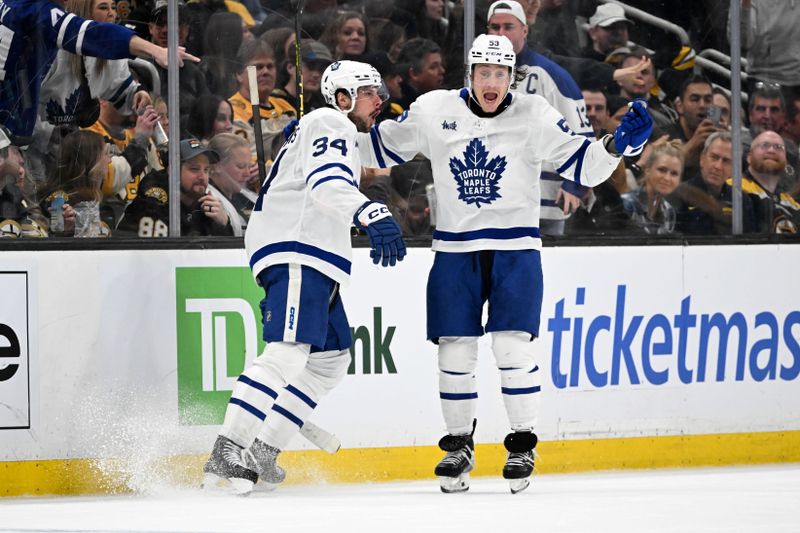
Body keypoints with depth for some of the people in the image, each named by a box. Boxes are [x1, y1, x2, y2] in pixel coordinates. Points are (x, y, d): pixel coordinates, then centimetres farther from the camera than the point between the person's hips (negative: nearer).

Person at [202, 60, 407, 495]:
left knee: (331, 359, 12)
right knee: (288, 353, -22)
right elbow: (326, 182, -23)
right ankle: (225, 457, -30)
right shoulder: (330, 124, -3)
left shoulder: (337, 133, 30)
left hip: (313, 260, 11)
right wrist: (371, 214, -40)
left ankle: (262, 451, 6)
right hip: (294, 252, -11)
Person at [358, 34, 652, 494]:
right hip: (455, 249, 2)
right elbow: (382, 147, 10)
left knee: (513, 347, -11)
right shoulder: (434, 111, -1)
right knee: (455, 348, 2)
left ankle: (523, 444, 3)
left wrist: (619, 145, -21)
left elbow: (584, 166, -5)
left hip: (515, 249, -2)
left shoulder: (533, 116, -5)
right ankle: (460, 445, 18)